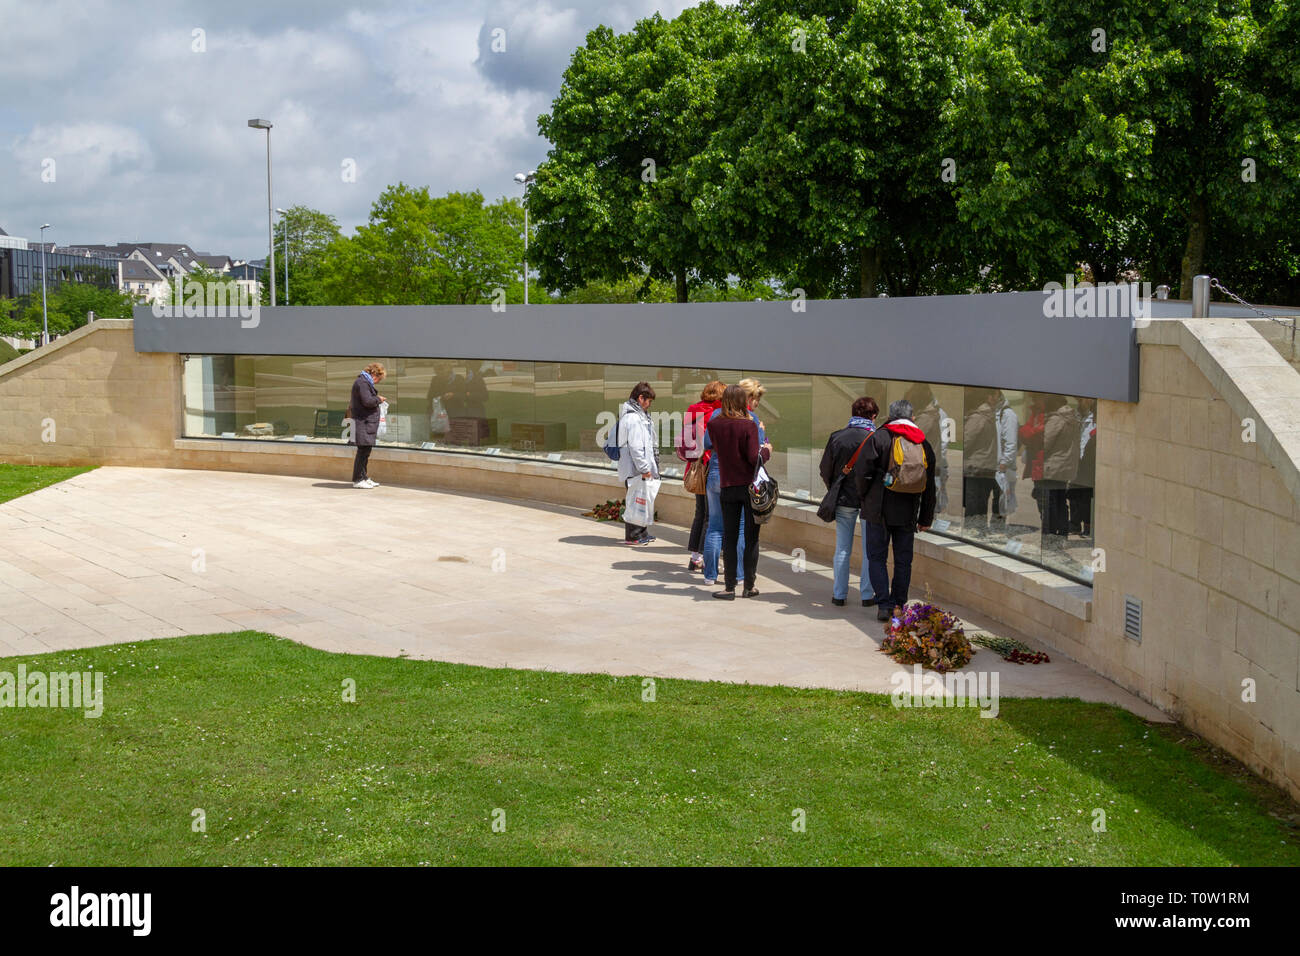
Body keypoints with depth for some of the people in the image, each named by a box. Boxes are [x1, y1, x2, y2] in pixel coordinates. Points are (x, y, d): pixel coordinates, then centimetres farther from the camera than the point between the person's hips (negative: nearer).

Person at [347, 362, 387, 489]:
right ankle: (358, 480, -4)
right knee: (363, 450, -8)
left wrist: (377, 398, 12)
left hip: (368, 423, 11)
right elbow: (367, 401, -22)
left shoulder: (366, 382, 20)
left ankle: (364, 477, 22)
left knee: (366, 450, 15)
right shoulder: (362, 382, -14)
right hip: (363, 422, -11)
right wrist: (379, 399, -7)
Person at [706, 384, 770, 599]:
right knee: (751, 537, 6)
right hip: (750, 486, -3)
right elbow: (754, 458, -15)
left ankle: (729, 587, 8)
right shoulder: (749, 425, -12)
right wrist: (766, 450, 5)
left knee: (729, 538, 8)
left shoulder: (713, 424, -2)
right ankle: (749, 586, 9)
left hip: (727, 487, 3)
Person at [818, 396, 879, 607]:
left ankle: (839, 594, 12)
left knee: (842, 548, 10)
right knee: (870, 550, 7)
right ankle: (867, 595, 10)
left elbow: (825, 470, 2)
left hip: (844, 500, 2)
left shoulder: (836, 437, -3)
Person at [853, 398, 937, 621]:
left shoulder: (879, 438, -6)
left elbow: (862, 472, -11)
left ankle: (884, 604, -4)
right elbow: (929, 485, 10)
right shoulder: (923, 444, 7)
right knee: (903, 560, 11)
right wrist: (926, 518, 17)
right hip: (908, 513, 3)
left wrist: (864, 497, 7)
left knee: (877, 557, 4)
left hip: (879, 511, -3)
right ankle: (898, 605, 13)